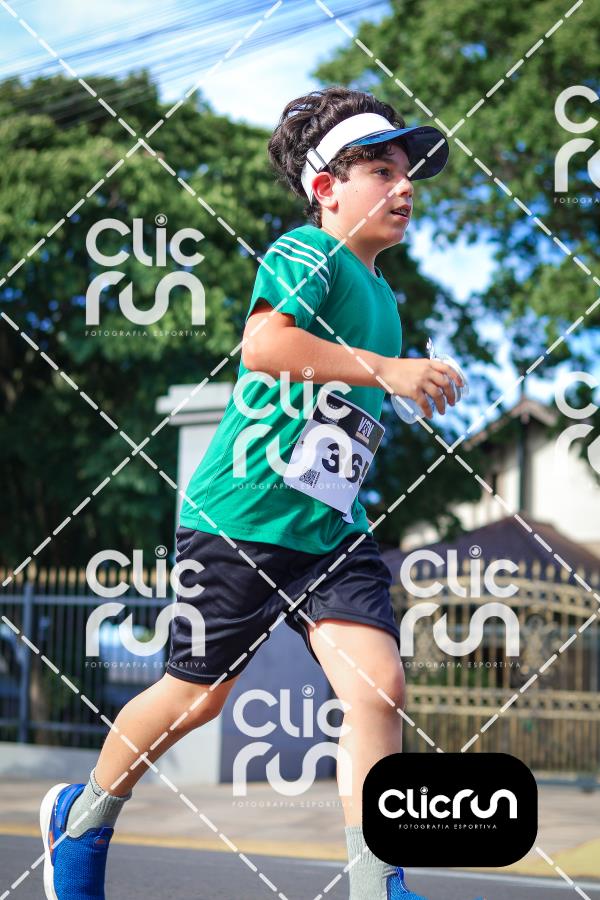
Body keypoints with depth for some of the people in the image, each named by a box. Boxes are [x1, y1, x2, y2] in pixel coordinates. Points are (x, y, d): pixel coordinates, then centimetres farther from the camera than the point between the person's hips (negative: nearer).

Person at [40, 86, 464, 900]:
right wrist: (385, 369, -30)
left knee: (378, 685, -13)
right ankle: (82, 819, 33)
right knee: (197, 695, 7)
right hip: (240, 515, -7)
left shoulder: (382, 297, 17)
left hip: (332, 528, 7)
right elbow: (263, 344, -28)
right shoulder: (307, 253, -8)